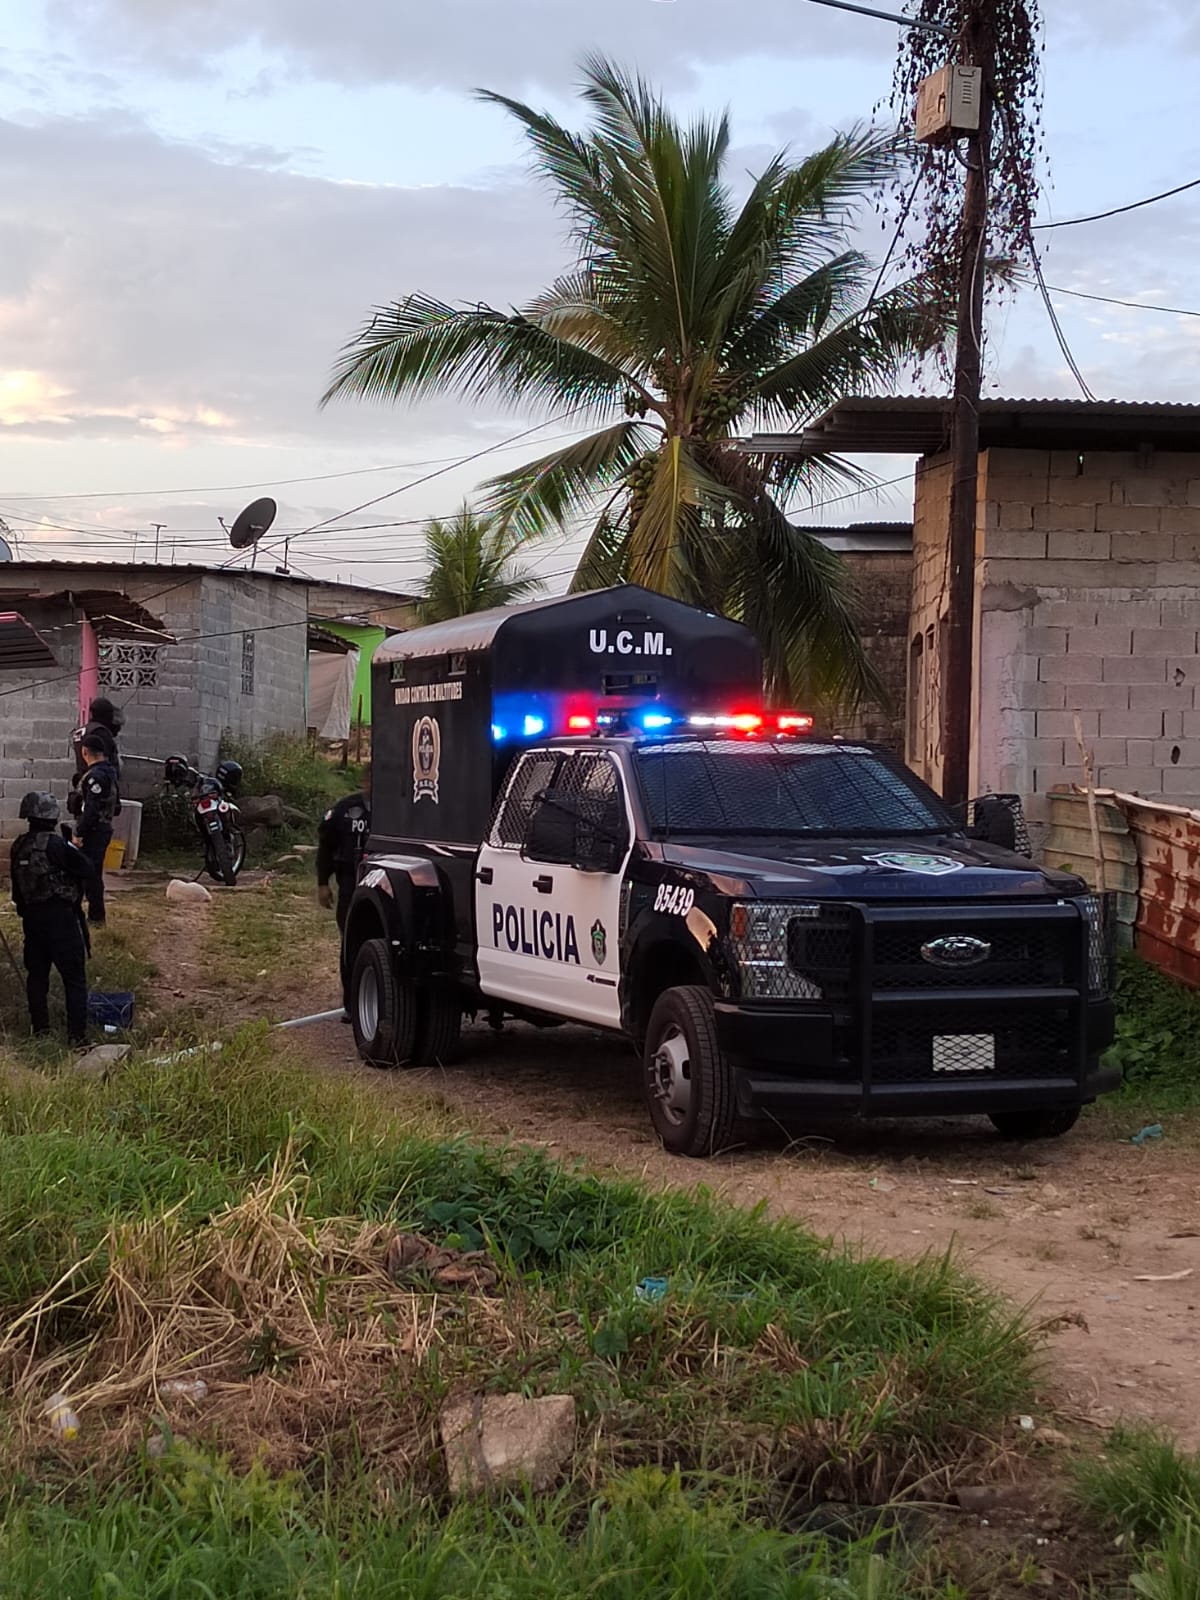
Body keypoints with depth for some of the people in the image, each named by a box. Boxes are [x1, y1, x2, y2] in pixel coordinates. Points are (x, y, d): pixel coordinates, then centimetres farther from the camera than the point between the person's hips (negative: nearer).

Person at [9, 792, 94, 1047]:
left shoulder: (19, 846, 5)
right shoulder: (55, 844, -17)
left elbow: (17, 886, 10)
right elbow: (86, 870, -14)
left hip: (30, 916, 7)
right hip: (60, 916, -7)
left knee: (36, 974, 16)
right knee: (74, 978, -3)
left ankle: (40, 1029, 22)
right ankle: (77, 1035, -6)